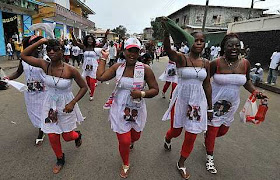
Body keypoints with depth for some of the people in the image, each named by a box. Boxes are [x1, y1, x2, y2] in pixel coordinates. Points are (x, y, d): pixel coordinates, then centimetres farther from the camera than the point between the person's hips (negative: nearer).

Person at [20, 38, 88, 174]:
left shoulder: (70, 70, -20)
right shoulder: (45, 65, -9)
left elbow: (84, 87, -12)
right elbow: (23, 55, -4)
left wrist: (73, 103, -20)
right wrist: (40, 42, -12)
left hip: (66, 106, -3)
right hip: (50, 105, 3)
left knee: (67, 136, 11)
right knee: (52, 137, 11)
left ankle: (78, 135, 50)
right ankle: (60, 159, 40)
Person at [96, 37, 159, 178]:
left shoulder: (145, 69, -13)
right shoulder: (117, 67, -4)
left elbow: (155, 89, -9)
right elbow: (100, 77, -10)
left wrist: (142, 94, -26)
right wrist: (103, 58, -2)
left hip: (137, 111, 1)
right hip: (120, 111, 0)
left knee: (135, 136, 24)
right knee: (124, 141, 4)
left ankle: (130, 142, 66)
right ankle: (125, 165, 38)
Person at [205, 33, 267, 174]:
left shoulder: (245, 63, -5)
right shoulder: (216, 63, -17)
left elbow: (246, 81, 11)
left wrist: (255, 92, -5)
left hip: (231, 105, 5)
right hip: (215, 103, -5)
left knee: (223, 131, 21)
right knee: (212, 131, 5)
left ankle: (207, 136, 54)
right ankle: (210, 158, 28)